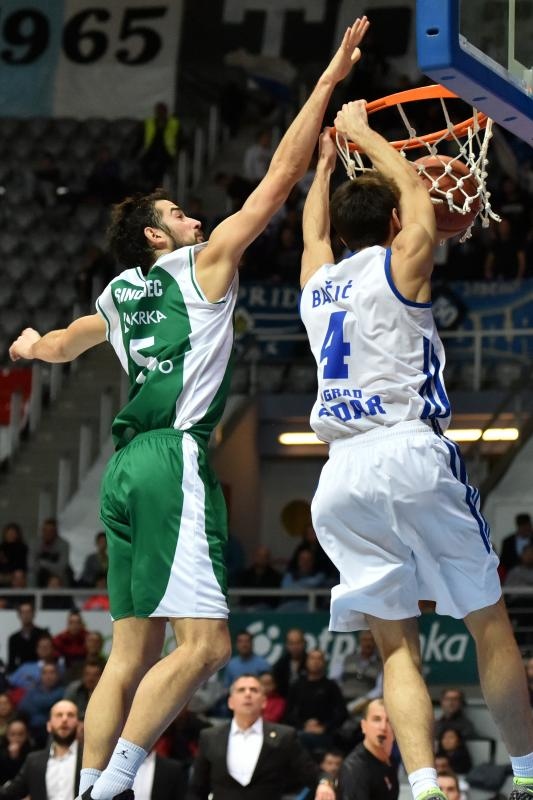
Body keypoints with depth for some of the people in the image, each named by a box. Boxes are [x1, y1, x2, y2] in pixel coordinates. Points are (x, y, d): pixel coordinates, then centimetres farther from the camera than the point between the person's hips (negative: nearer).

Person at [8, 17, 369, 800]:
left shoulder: (119, 299, 22)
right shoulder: (204, 264, 4)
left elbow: (58, 345, 42)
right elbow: (281, 175, 2)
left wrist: (32, 343, 66)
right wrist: (329, 80, 6)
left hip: (128, 466, 9)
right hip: (175, 458, -8)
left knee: (134, 652, 8)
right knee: (204, 644, -15)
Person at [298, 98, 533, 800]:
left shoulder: (316, 283, 18)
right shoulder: (399, 265, 4)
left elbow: (314, 229, 41)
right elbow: (413, 185, 22)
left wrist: (326, 160, 54)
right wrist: (363, 134, 35)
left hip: (341, 478, 5)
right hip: (411, 456, -5)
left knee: (395, 643, 3)